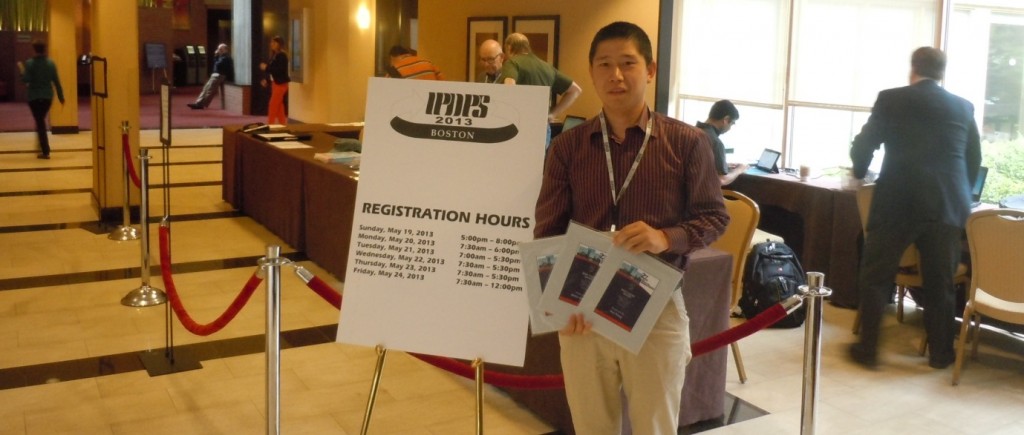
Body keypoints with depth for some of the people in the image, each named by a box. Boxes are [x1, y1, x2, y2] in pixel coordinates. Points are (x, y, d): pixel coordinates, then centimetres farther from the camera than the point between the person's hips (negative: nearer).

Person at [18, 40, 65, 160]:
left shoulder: (29, 63, -9)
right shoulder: (51, 63, -1)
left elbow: (26, 80, -16)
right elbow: (56, 82, -1)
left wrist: (21, 70, 0)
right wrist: (61, 97, 5)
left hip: (34, 97, -3)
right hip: (47, 96, 3)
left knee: (40, 122, 0)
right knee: (41, 120, 22)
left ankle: (45, 151, -7)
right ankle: (43, 146, 27)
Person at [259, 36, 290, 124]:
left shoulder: (282, 56, -15)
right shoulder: (275, 55, 13)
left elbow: (280, 70, -24)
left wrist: (266, 68, -18)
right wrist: (267, 80, 8)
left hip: (281, 84, -9)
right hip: (275, 83, 9)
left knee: (272, 107, -7)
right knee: (279, 108, 11)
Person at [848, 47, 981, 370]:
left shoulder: (891, 99, 2)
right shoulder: (963, 107, 12)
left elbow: (862, 147, 6)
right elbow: (974, 160, 17)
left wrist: (859, 172, 27)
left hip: (897, 201, -3)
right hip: (948, 204, 3)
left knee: (875, 277, 9)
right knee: (940, 283, 13)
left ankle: (868, 348, 11)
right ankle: (940, 353, 21)